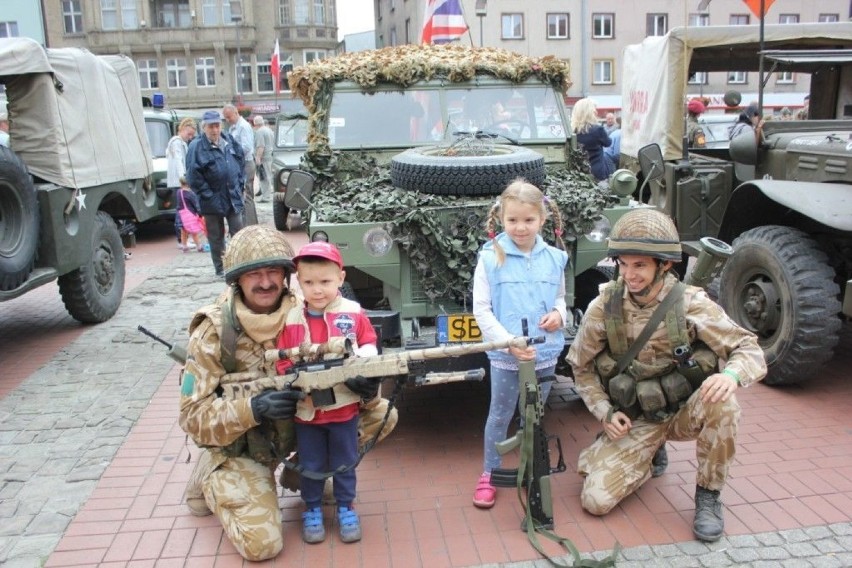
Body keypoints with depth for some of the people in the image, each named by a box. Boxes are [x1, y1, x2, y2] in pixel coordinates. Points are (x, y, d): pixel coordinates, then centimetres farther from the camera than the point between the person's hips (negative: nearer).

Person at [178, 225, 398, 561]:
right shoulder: (212, 333, -19)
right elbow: (193, 416, -18)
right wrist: (252, 409, -35)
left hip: (300, 427, 4)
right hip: (239, 450, -3)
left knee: (382, 415, -6)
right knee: (262, 544, -17)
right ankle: (210, 479, 11)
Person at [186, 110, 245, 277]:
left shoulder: (229, 141, 7)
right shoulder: (196, 147, -10)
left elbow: (241, 161, 16)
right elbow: (193, 176, -14)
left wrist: (238, 186, 8)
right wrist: (209, 196, -15)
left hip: (233, 198, 4)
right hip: (212, 202, -4)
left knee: (238, 232, 7)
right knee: (216, 237, 7)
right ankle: (220, 269, 18)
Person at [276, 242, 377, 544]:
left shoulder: (353, 313, -6)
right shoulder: (291, 319, -5)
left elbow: (369, 344, 2)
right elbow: (282, 361, -2)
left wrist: (360, 361, -18)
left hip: (344, 407, 0)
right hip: (306, 409, 1)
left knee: (344, 464, 15)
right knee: (311, 465, 16)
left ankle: (345, 508, 34)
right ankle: (312, 510, 35)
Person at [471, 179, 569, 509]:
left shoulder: (554, 258, 0)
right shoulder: (491, 258, -10)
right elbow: (481, 309, -10)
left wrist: (559, 314, -8)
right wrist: (509, 342, -19)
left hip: (545, 353, 3)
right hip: (505, 355, -3)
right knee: (500, 416, 10)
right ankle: (489, 475, 26)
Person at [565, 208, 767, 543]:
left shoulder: (691, 303, -16)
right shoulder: (604, 308, -12)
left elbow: (749, 349, -12)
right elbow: (581, 366, 2)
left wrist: (732, 374, -35)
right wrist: (605, 412, -9)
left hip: (684, 412, -1)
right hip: (633, 423, 1)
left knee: (721, 402, -35)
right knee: (595, 500, -13)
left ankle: (708, 495, -8)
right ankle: (650, 456, 20)